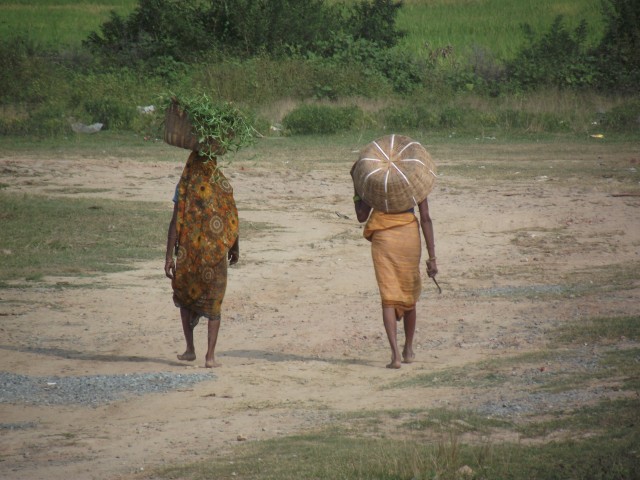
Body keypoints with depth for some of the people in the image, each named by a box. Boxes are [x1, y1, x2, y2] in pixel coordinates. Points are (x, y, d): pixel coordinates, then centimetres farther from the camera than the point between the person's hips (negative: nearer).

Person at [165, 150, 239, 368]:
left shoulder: (184, 186, -6)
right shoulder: (223, 186, -1)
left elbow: (175, 222, -11)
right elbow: (232, 220, 5)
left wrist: (169, 256, -9)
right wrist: (235, 247, 21)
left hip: (188, 251, -1)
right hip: (216, 252, 1)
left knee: (185, 296, 21)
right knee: (213, 303, 8)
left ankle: (190, 348, 15)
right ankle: (210, 356, -1)